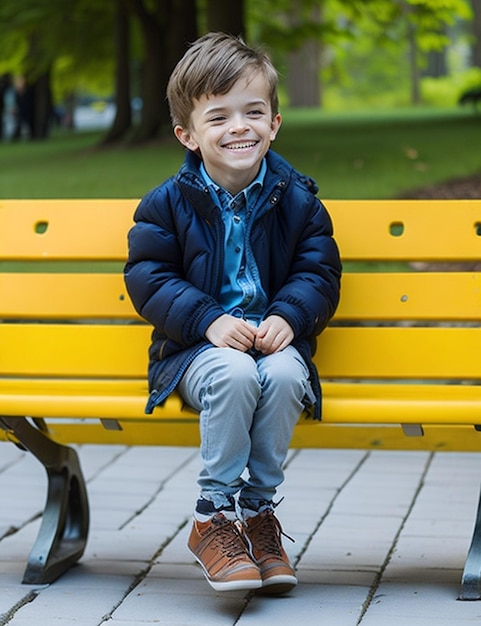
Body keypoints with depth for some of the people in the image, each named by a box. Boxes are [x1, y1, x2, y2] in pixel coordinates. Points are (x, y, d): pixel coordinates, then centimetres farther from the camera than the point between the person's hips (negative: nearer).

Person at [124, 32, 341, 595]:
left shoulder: (297, 199, 4)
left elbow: (319, 272, 5)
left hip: (275, 340, 2)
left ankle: (257, 509, -14)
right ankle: (214, 515, -20)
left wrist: (288, 317, -16)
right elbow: (148, 278, -4)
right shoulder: (167, 203, -1)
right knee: (234, 373, -35)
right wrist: (210, 320, -18)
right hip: (197, 346, -1)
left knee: (283, 376, -33)